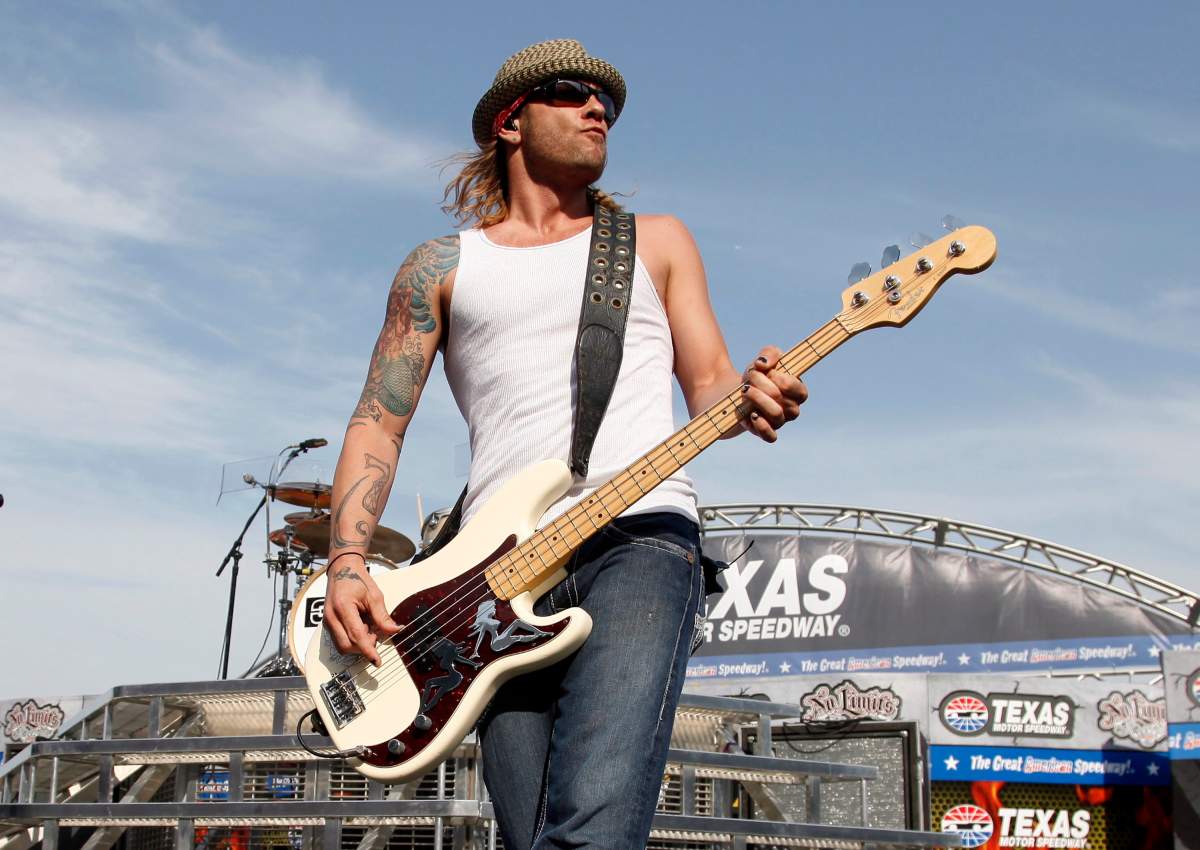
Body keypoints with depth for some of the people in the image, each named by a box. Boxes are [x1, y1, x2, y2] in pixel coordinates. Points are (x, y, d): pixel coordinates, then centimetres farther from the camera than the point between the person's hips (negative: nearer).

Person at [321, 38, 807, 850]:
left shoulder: (657, 241, 21)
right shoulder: (442, 265, 18)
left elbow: (708, 384, 13)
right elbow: (378, 423, 13)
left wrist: (749, 398, -12)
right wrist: (346, 565, -2)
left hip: (637, 537, -1)